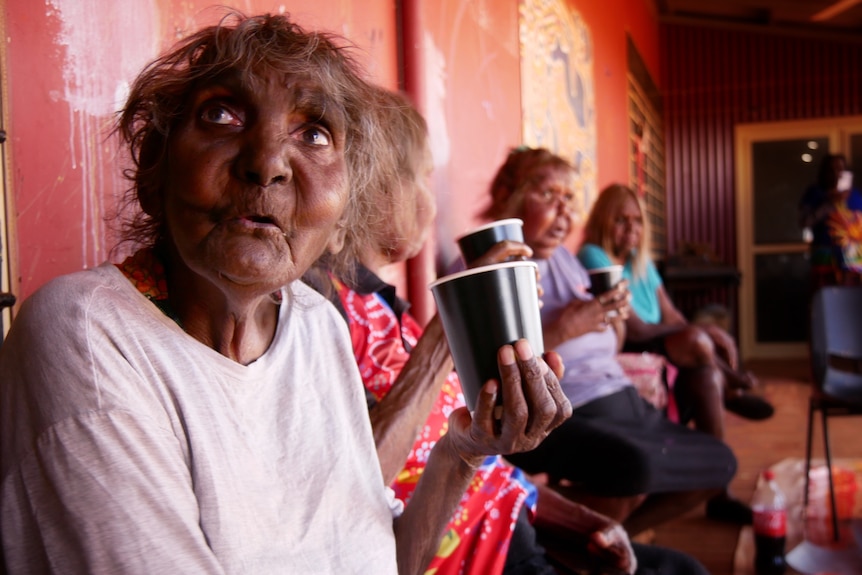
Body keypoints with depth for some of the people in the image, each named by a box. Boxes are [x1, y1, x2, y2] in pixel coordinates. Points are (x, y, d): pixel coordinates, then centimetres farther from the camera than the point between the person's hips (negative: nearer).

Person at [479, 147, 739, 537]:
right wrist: (560, 332, -20)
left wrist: (616, 317, 1)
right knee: (632, 464, -36)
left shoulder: (564, 258, 18)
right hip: (558, 417, -9)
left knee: (720, 462, 9)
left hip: (624, 404, 9)